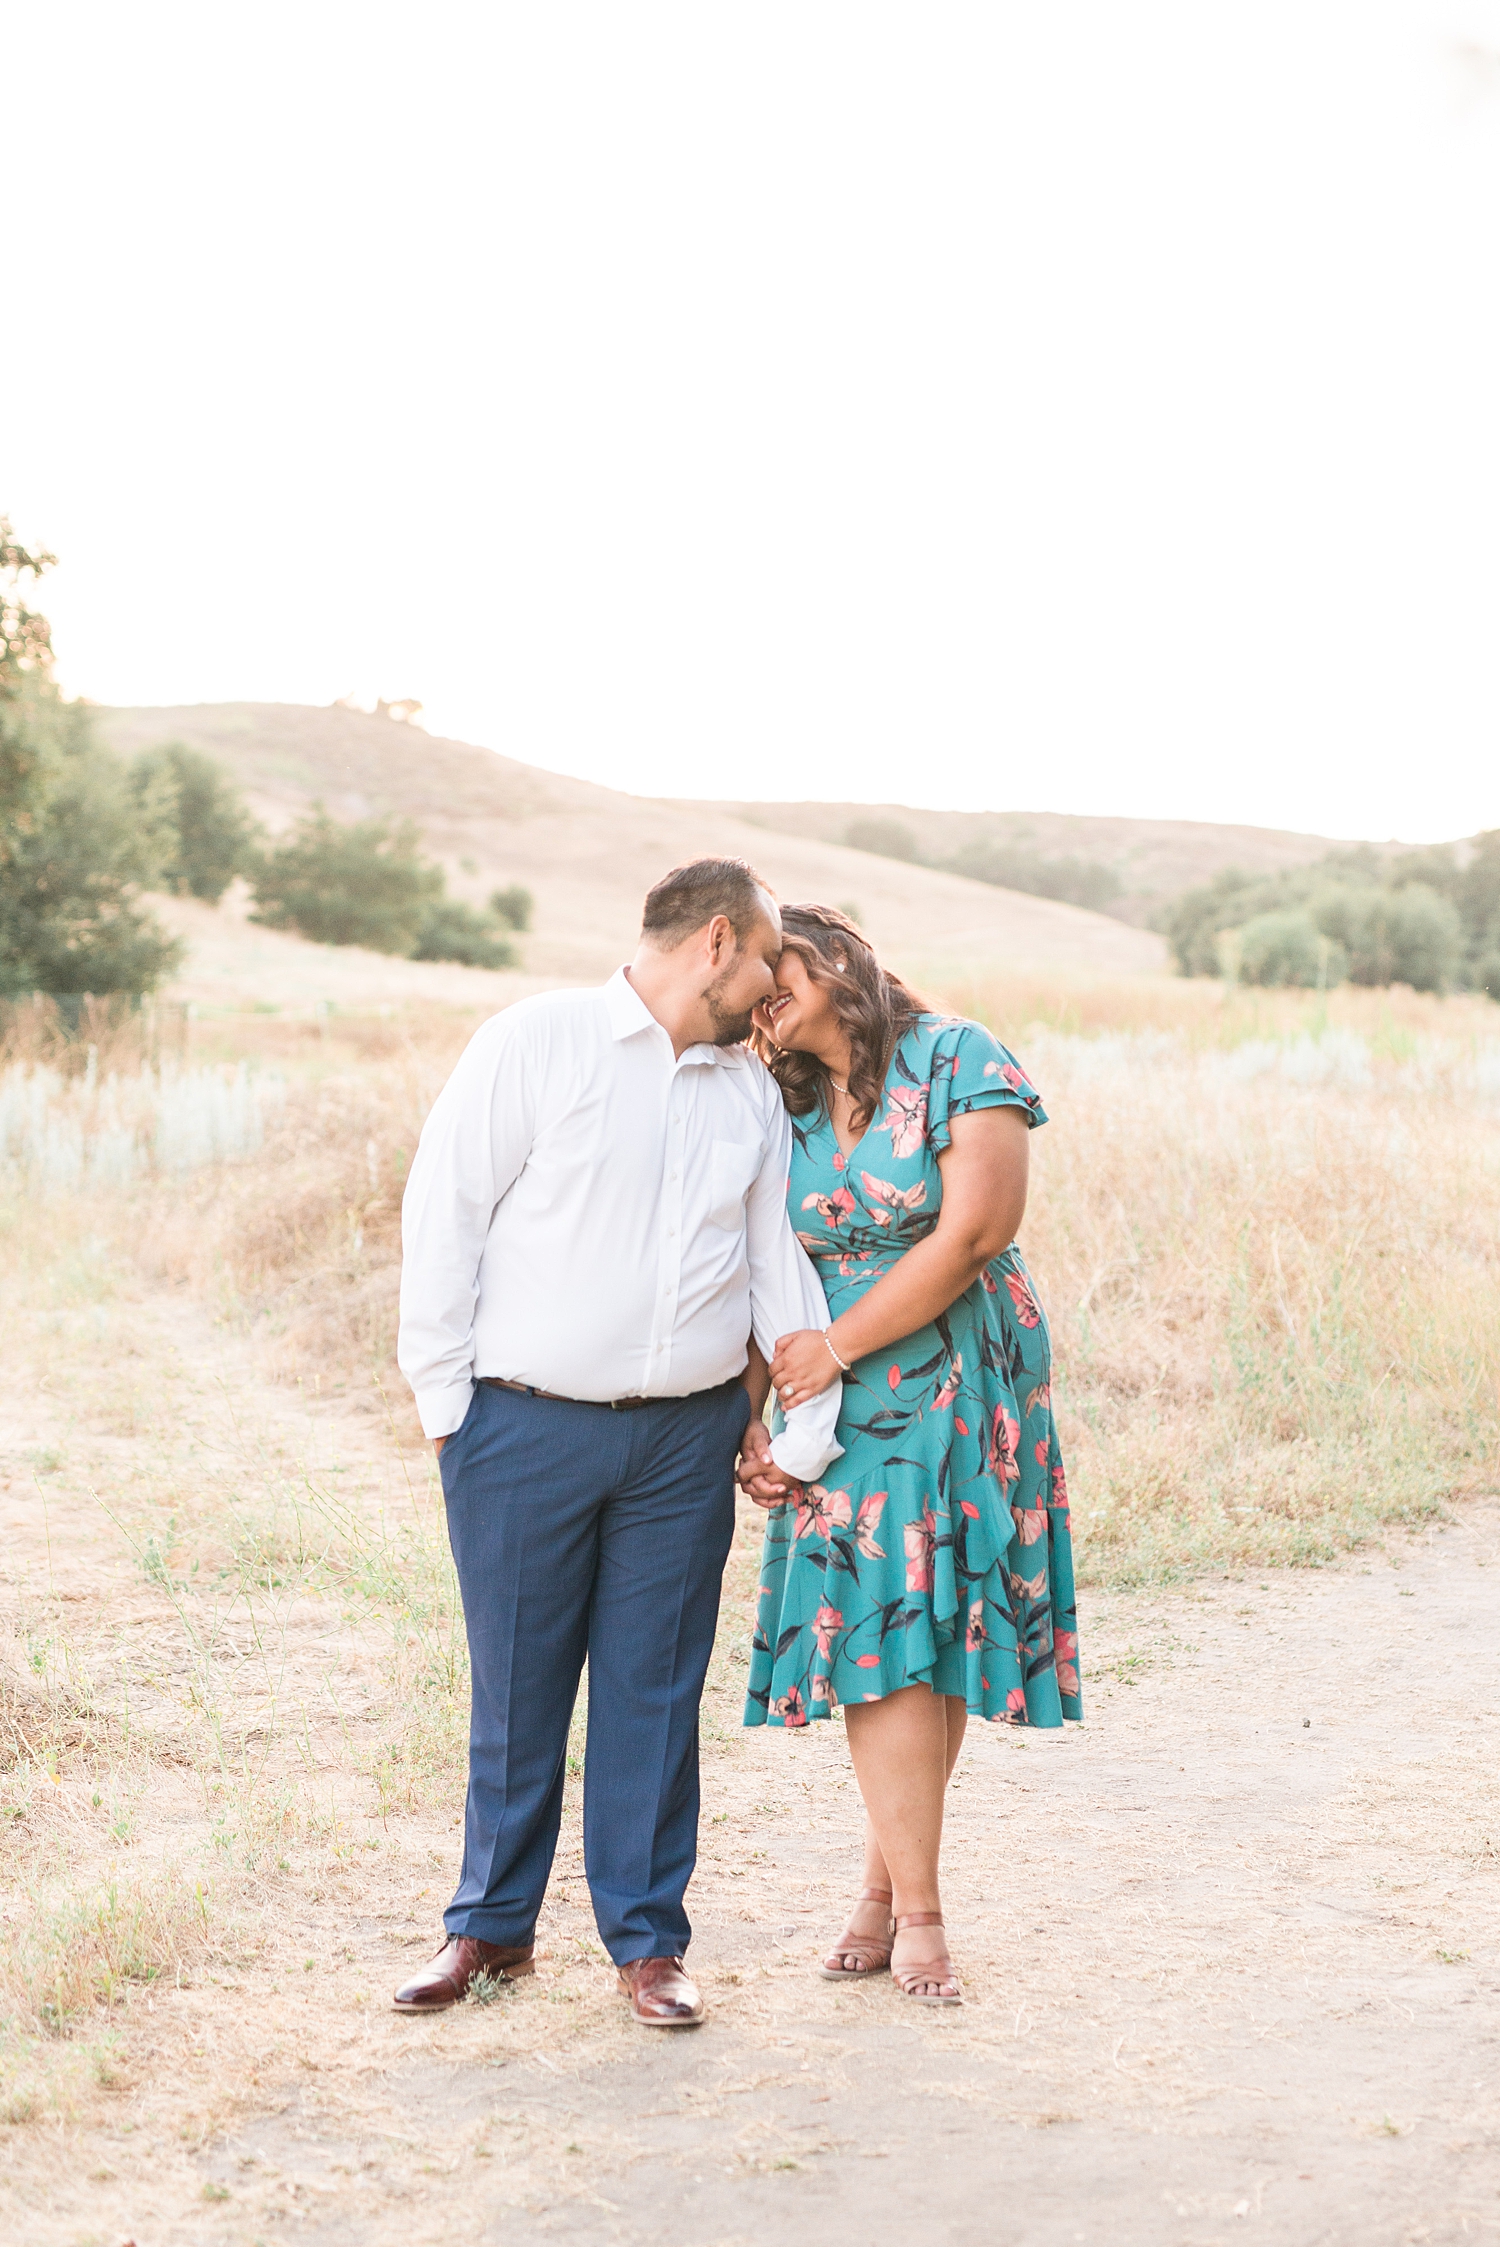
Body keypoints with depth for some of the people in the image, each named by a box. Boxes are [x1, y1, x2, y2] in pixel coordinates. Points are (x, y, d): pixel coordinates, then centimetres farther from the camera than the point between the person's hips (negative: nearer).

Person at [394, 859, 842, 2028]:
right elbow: (443, 1213, -5)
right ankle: (492, 1922, 24)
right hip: (524, 1427, -3)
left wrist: (805, 1425, 10)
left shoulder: (754, 1091, 12)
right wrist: (447, 1400, -7)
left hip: (686, 1439, 4)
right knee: (517, 1685, 7)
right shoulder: (537, 1042, -4)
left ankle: (647, 1939, 19)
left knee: (655, 1691, 7)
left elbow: (780, 1261, 16)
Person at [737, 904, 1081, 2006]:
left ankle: (886, 1884, 13)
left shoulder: (959, 1061, -6)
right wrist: (752, 1424, -3)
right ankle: (918, 1913, 3)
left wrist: (838, 1347, -11)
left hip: (962, 1388, -3)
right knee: (875, 1634, -6)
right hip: (842, 1412, 3)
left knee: (938, 1637, -1)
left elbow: (973, 1234, -14)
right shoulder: (781, 1112, 8)